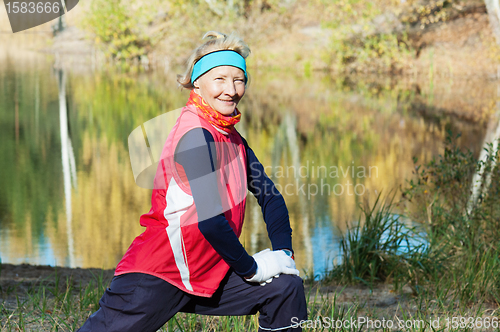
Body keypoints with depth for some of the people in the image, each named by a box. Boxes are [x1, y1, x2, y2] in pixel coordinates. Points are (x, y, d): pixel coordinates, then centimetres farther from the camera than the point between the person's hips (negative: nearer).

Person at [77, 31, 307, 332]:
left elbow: (270, 195, 15)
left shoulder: (232, 138, 12)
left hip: (205, 276, 8)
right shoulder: (195, 136, -16)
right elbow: (210, 219, -22)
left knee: (286, 287, 0)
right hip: (156, 278, -8)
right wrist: (251, 268, -11)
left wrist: (283, 253, 0)